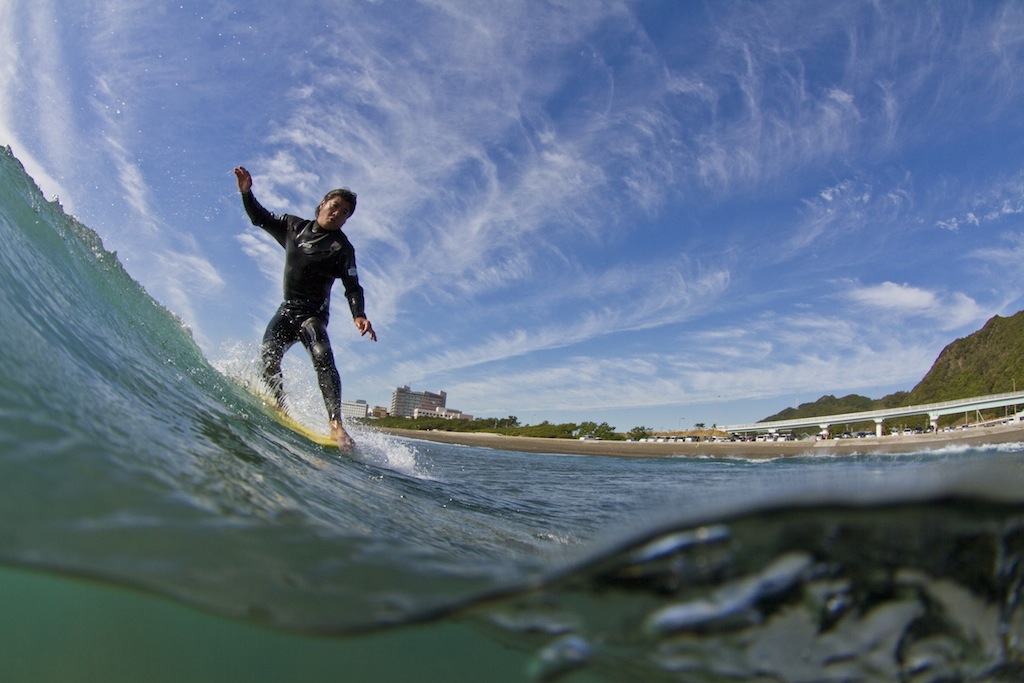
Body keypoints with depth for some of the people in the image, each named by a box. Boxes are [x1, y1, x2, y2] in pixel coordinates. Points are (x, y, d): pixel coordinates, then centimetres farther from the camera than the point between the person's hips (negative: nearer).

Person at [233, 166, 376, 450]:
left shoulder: (342, 247, -3)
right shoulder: (294, 226, 11)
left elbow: (352, 287, -12)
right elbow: (260, 218, 25)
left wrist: (359, 315, -31)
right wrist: (247, 192, 7)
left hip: (313, 314, -5)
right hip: (287, 309, 5)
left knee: (322, 357, -28)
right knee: (267, 355, -14)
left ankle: (336, 423, -39)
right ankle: (280, 409, -2)